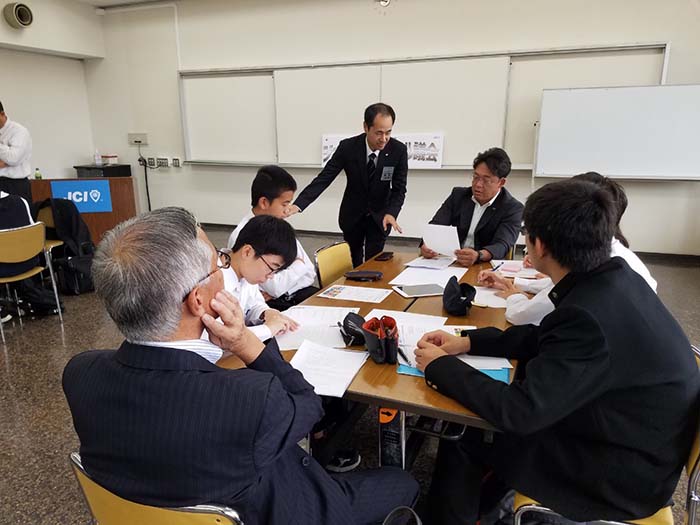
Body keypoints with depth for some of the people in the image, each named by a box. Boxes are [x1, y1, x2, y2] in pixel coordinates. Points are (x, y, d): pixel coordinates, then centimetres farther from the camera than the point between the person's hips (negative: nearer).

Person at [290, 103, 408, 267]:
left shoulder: (399, 150, -19)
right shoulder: (348, 147, -20)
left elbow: (399, 189, -15)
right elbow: (324, 178, -21)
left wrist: (391, 213, -36)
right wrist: (298, 204, -33)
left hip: (380, 216, -1)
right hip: (352, 214, 1)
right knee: (352, 263, 15)